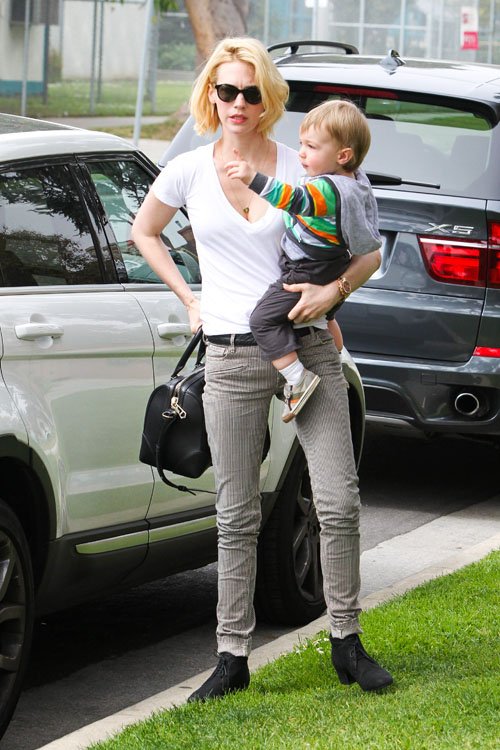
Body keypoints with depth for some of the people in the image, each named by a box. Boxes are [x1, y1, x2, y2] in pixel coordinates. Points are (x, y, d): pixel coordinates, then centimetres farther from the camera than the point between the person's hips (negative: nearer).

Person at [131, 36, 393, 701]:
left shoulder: (302, 170, 2)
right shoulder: (189, 172, 4)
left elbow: (370, 251, 8)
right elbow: (144, 232, 22)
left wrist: (336, 289, -12)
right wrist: (188, 298, 11)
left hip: (309, 347, 0)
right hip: (233, 358, 0)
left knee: (339, 501, -3)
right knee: (236, 515, 3)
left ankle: (347, 642, 11)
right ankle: (233, 655, 10)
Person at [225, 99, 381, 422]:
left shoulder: (329, 190, -31)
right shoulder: (353, 180, -1)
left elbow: (295, 199, -47)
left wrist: (255, 179, -55)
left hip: (307, 276, -11)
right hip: (333, 275, 11)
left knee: (264, 320, -13)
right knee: (325, 317, 35)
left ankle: (298, 379, -16)